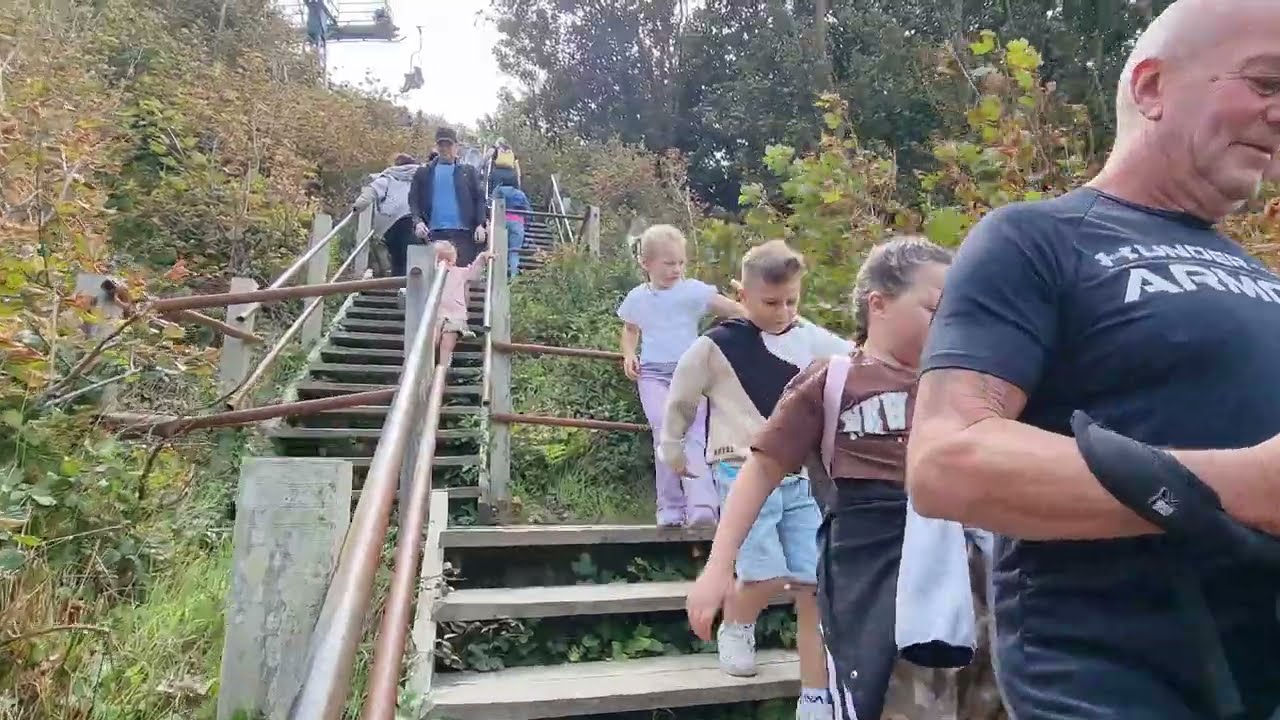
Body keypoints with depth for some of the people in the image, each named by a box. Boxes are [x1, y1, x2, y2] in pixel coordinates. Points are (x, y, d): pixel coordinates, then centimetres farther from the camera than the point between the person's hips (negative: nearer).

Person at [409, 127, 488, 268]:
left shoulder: (468, 171, 14)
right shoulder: (423, 172, 15)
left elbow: (479, 199, 7)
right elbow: (414, 200, 9)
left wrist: (480, 224, -8)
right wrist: (418, 221, -9)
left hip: (463, 233, 0)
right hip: (435, 233, 0)